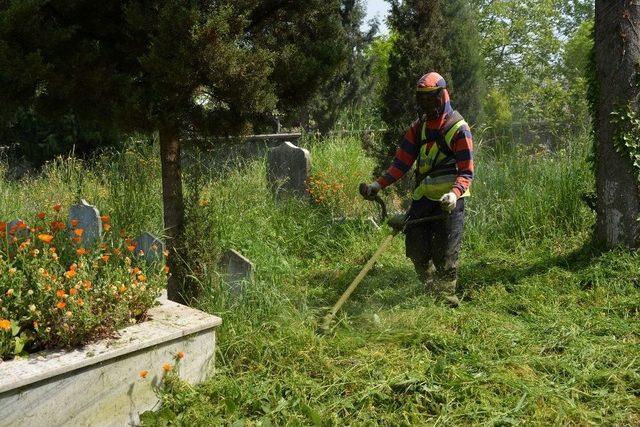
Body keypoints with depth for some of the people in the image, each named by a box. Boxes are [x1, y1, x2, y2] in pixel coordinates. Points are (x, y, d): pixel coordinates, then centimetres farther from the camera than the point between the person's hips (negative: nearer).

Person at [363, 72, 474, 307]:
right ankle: (431, 290, 29)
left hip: (448, 199, -6)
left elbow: (466, 172, -12)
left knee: (445, 253, -1)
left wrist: (454, 194, -31)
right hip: (422, 197, 6)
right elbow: (402, 160, 6)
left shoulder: (459, 128, -9)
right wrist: (379, 184, -6)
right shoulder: (418, 127, 10)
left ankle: (447, 295, 18)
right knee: (415, 248, 9)